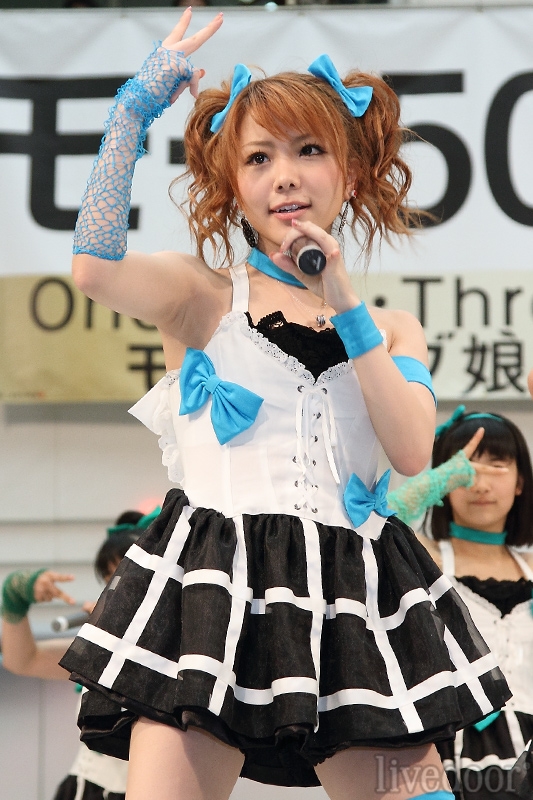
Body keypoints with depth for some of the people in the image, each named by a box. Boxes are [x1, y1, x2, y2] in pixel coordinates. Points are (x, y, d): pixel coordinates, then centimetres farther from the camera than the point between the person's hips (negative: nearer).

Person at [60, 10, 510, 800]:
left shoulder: (391, 327, 17)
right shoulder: (203, 296, 9)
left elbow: (414, 453, 0)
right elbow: (96, 270, -12)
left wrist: (344, 306, -2)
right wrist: (136, 108, -7)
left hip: (349, 602, 3)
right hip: (213, 587, -2)